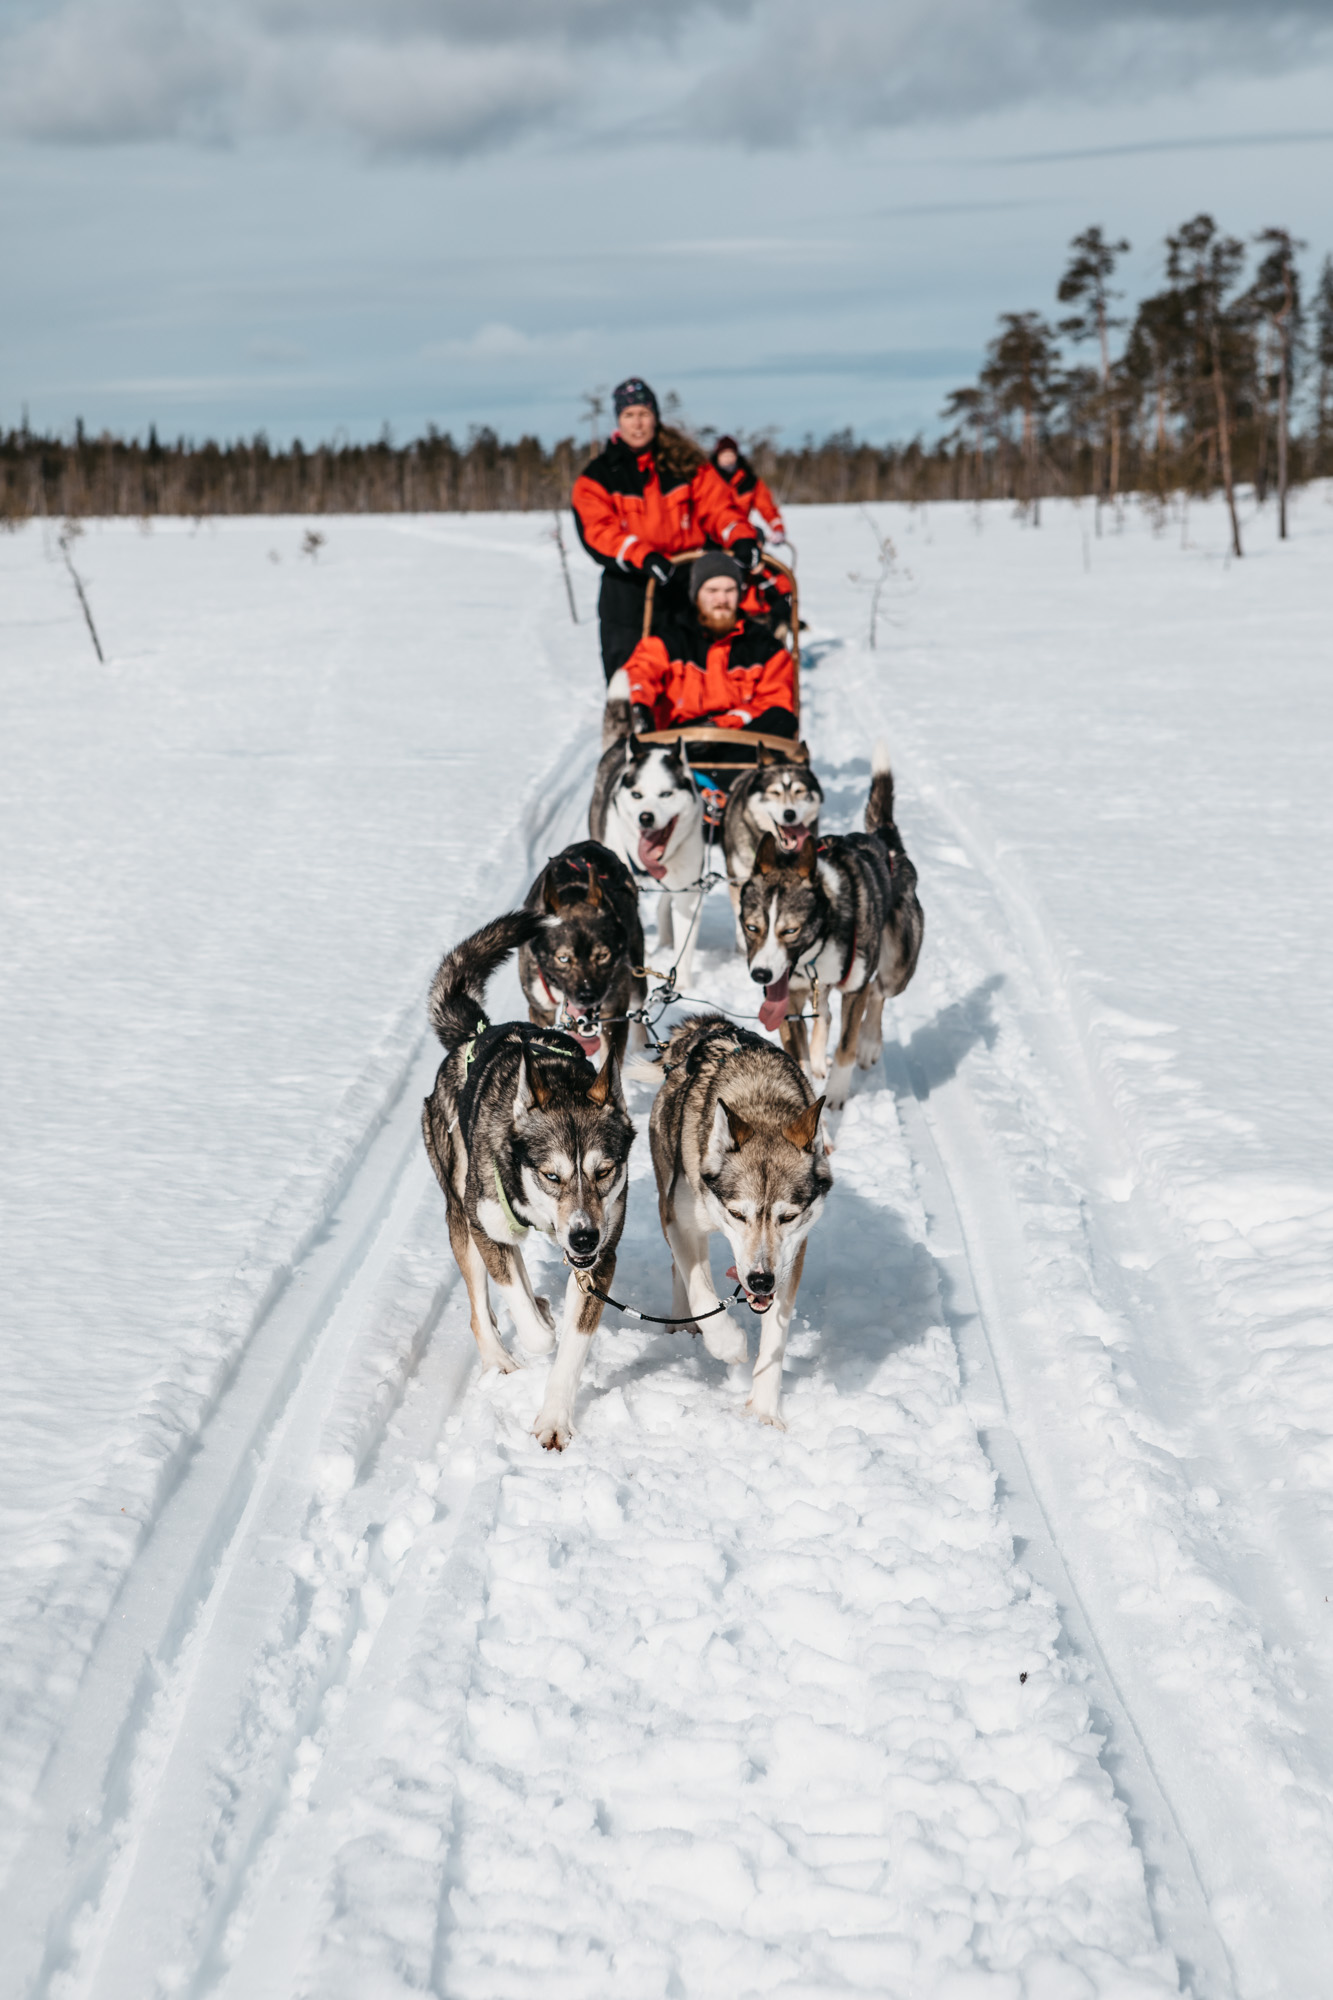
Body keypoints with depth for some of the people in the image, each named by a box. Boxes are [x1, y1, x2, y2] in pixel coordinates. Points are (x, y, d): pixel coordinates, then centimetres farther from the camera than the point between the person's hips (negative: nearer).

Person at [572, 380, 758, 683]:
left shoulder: (685, 464, 10)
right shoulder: (597, 477, 4)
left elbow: (718, 506, 2)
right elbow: (597, 533, -10)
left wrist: (741, 538, -20)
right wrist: (644, 557, -27)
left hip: (686, 588, 1)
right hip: (628, 593, -1)